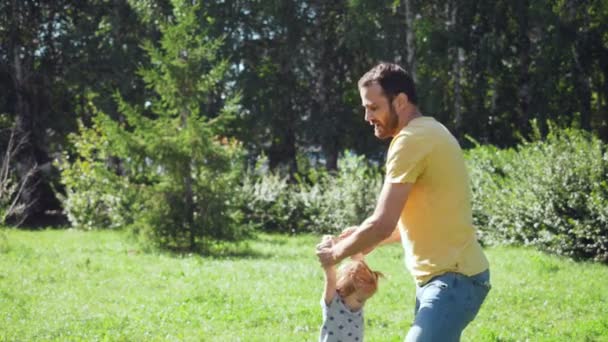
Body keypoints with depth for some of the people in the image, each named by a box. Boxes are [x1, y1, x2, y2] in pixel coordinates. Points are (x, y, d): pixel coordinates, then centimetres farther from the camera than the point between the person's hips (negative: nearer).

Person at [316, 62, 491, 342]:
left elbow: (383, 223, -19)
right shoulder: (426, 133, 15)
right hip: (445, 276, 11)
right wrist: (372, 240, 14)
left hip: (453, 279, -11)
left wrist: (337, 253, -4)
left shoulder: (412, 140, -16)